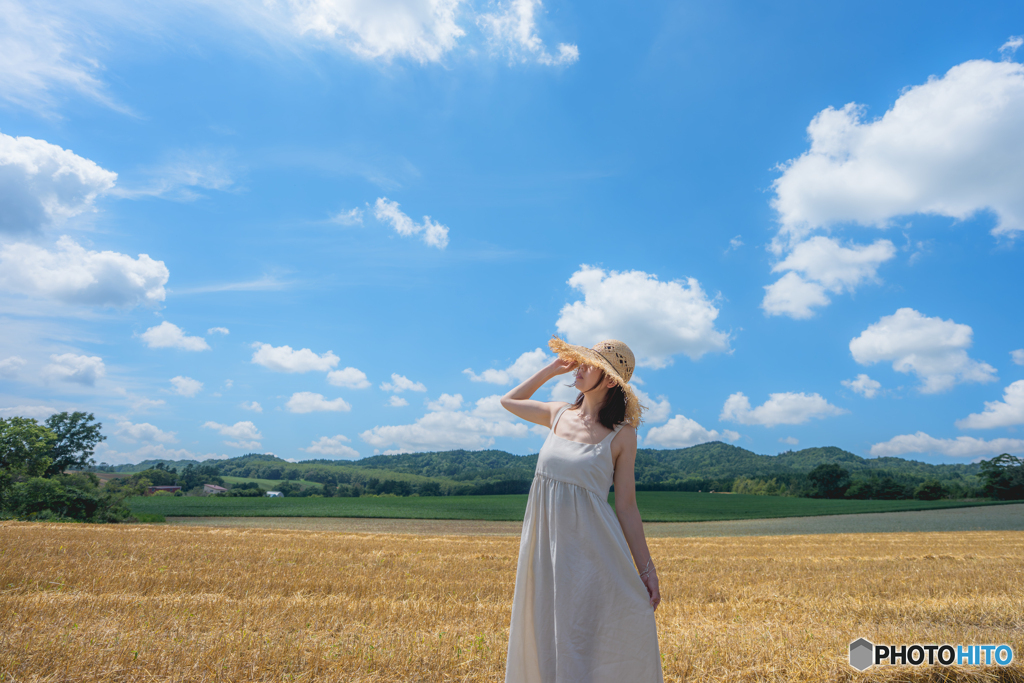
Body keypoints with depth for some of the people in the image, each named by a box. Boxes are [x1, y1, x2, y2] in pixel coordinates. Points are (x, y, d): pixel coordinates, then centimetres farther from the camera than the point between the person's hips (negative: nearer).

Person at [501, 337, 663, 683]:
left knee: (590, 646, 0)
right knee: (543, 644, 15)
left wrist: (646, 569, -4)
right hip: (546, 549, 4)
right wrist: (552, 369, 12)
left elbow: (626, 505, -3)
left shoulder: (622, 434, -7)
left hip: (591, 550, -4)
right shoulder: (559, 414, 5)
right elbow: (509, 400, 21)